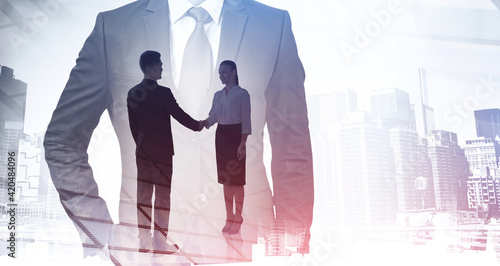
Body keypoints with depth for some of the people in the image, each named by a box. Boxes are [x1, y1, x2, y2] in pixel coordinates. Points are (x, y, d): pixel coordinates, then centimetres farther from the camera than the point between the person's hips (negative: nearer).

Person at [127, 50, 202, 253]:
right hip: (162, 150, -6)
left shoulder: (132, 93, 5)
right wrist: (198, 125, 9)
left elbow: (133, 124, 10)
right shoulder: (162, 93, -16)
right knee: (162, 195, 2)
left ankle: (144, 241, 18)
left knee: (143, 194, 10)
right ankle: (160, 242, 8)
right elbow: (179, 115, -9)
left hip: (142, 150, 7)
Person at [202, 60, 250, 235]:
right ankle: (229, 218, 19)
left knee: (237, 180, -2)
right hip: (221, 136, 6)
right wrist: (202, 123, -14)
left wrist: (242, 143, -14)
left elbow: (246, 120, -8)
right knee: (225, 179, 9)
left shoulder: (242, 94, -4)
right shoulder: (217, 95, 13)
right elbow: (212, 117, 7)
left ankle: (237, 220, 9)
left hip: (235, 136, -6)